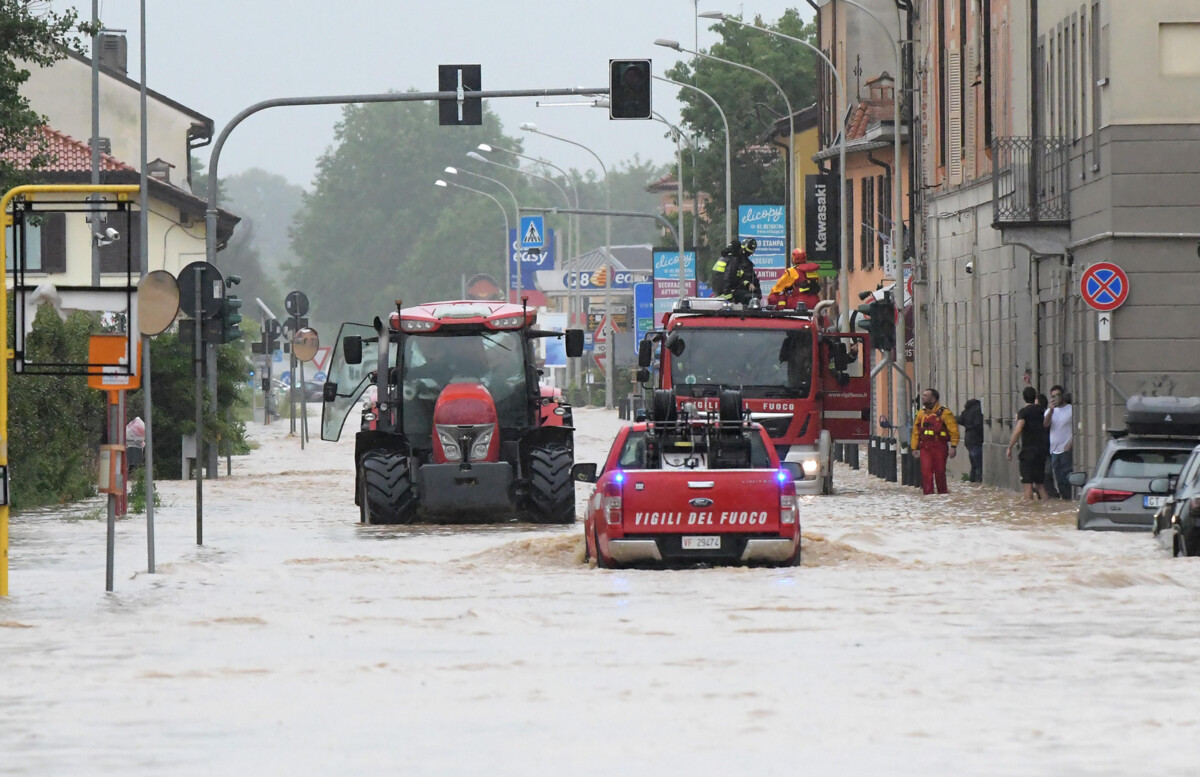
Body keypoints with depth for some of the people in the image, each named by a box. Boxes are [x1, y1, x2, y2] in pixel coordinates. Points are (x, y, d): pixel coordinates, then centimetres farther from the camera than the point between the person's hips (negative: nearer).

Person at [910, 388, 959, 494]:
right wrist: (914, 447, 10)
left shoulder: (944, 413, -3)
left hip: (939, 447, -4)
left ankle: (943, 492, 15)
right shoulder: (921, 414, 13)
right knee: (926, 471, -8)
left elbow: (954, 431, -4)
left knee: (940, 471, 2)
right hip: (925, 447, 4)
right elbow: (916, 431, 17)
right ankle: (928, 493, -7)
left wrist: (953, 447, -11)